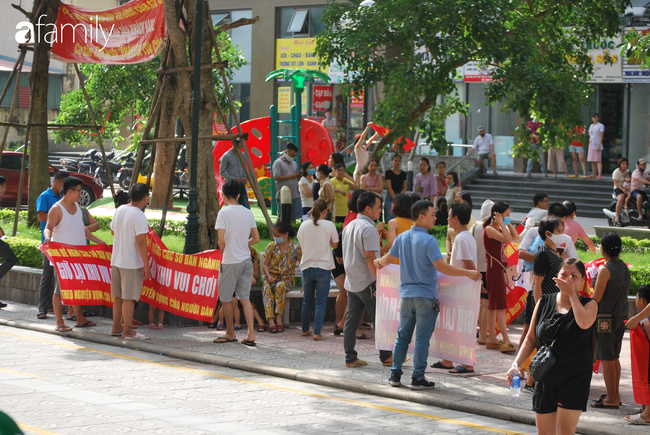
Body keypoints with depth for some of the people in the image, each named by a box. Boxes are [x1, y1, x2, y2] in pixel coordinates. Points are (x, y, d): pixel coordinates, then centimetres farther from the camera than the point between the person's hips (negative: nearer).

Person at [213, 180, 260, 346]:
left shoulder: (224, 213, -12)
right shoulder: (248, 213, 5)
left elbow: (221, 241, -15)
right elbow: (256, 239, 9)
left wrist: (223, 250, 5)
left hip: (230, 262, -5)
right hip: (246, 260, 5)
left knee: (226, 298, 9)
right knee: (245, 298, 6)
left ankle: (230, 333, 19)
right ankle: (251, 335, -3)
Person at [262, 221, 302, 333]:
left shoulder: (295, 248, -1)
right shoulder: (272, 246, 7)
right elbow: (265, 264, 10)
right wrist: (268, 276, -10)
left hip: (287, 278, -2)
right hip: (271, 276, 2)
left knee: (280, 286, -37)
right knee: (266, 288, -33)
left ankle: (279, 318, -35)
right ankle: (271, 320, -42)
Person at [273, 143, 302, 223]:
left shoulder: (294, 164, 18)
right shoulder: (278, 163, -3)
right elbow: (276, 177, -14)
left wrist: (300, 174, -1)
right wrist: (291, 176, -12)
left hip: (295, 195, 6)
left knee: (293, 217, 7)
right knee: (281, 219, -3)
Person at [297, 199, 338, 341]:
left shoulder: (304, 225, -1)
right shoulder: (329, 225, -9)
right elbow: (335, 244, 1)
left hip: (306, 267, 3)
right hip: (323, 267, -3)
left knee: (307, 301, 16)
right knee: (320, 302, -1)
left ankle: (305, 330, 24)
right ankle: (317, 333, -6)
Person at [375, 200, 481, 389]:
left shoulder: (402, 238, 5)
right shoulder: (428, 240, -16)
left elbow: (388, 259, 17)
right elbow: (441, 267, -24)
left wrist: (378, 262, 41)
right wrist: (468, 273, -19)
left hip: (406, 294, 6)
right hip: (425, 296, -6)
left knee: (403, 336, 14)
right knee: (422, 338, 1)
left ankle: (395, 374, 17)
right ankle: (417, 377, 3)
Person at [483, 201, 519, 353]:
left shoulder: (498, 229, 15)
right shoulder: (489, 229, -14)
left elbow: (516, 237, 15)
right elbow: (508, 239, -26)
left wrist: (508, 223, 9)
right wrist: (502, 223, -16)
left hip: (501, 268, 10)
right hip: (494, 269, -10)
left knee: (493, 305, 11)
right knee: (500, 305, -11)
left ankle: (491, 339, 15)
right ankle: (506, 341, -14)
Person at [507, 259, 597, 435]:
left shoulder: (589, 304, -2)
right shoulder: (545, 302, 6)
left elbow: (584, 322, -27)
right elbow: (530, 338, 10)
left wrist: (572, 294, -16)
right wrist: (516, 364, -3)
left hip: (575, 379, -4)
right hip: (546, 377, 4)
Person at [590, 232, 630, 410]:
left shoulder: (605, 270, -17)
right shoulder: (625, 267, 7)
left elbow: (596, 298, -15)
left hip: (605, 318, -8)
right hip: (621, 316, 8)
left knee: (606, 358, -2)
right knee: (614, 357, 17)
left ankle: (612, 398, 1)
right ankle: (615, 395, 23)